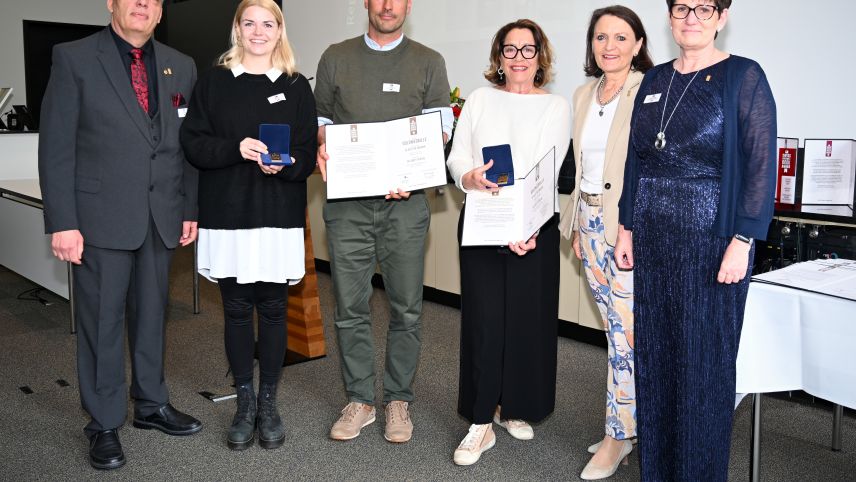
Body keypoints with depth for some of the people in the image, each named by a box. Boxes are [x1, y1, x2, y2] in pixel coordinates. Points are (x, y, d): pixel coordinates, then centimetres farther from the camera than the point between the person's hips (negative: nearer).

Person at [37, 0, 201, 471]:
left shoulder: (180, 67, 9)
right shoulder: (74, 58, -3)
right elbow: (55, 146, -7)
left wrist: (190, 209, 7)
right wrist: (62, 222, -12)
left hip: (161, 218, 4)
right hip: (101, 215, -4)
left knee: (151, 314, 15)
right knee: (101, 321, 5)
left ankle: (151, 404, 31)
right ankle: (104, 424, 20)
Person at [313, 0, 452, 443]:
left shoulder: (429, 62, 8)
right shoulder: (335, 58, 12)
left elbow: (440, 129, 3)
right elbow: (320, 118, 15)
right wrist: (321, 148, -7)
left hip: (405, 201, -1)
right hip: (347, 202, 1)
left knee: (406, 308, 4)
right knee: (350, 307, 5)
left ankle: (398, 399, 20)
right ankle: (359, 400, 19)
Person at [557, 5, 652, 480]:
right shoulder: (583, 95, 13)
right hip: (591, 221, 7)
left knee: (626, 332, -2)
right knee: (615, 329, 13)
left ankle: (618, 435, 11)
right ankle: (631, 418, 27)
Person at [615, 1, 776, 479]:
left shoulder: (743, 77, -5)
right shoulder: (655, 80, 12)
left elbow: (761, 164, -10)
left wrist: (742, 242, -16)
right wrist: (627, 227, 11)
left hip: (711, 243, -5)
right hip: (653, 242, 5)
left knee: (705, 364, 3)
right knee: (653, 357, 11)